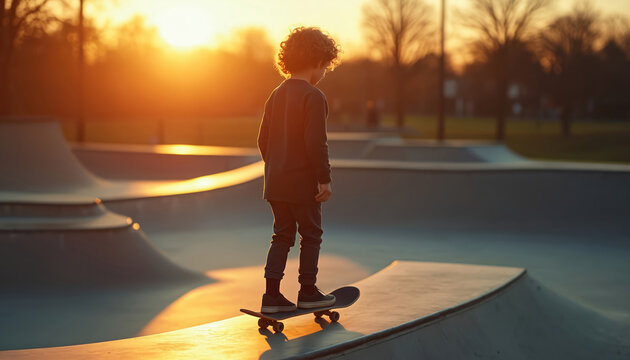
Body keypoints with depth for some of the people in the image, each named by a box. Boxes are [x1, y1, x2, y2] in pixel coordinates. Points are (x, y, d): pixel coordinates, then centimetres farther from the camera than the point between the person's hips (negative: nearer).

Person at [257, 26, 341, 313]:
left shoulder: (276, 95, 10)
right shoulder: (314, 97, -14)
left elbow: (263, 139, 14)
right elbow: (316, 143, -20)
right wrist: (325, 178, -14)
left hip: (275, 182, 7)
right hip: (303, 182, -7)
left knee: (282, 236, 12)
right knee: (311, 235, 7)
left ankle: (272, 295, 9)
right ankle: (308, 292, 13)